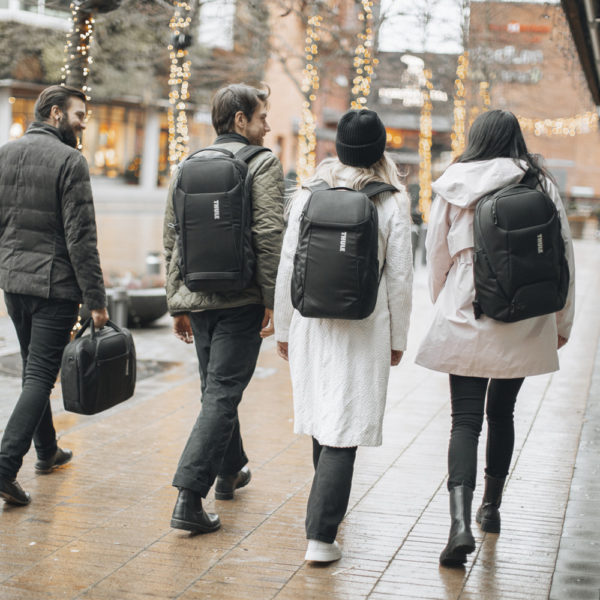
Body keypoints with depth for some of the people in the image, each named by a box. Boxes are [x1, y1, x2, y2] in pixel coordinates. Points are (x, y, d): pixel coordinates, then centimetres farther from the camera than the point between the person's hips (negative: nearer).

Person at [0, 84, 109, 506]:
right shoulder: (70, 161, -12)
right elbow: (80, 237, -15)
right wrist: (96, 299, -12)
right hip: (54, 285, -7)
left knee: (34, 370, 21)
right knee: (41, 376, -4)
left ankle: (47, 451, 33)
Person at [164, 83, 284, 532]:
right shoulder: (263, 163, -5)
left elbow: (172, 240, 12)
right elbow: (269, 236, -15)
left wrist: (178, 304, 16)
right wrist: (274, 301, -12)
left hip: (197, 300, 6)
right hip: (241, 300, -6)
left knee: (217, 388, 22)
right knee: (223, 393, -5)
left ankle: (230, 470, 41)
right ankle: (189, 497, -12)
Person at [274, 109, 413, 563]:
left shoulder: (308, 197, -1)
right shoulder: (393, 205, -6)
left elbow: (287, 268, 2)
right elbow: (400, 279, -4)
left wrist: (283, 329, 12)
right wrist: (397, 338, 7)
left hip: (312, 324, 3)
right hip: (364, 330, -3)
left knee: (322, 414, 21)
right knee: (345, 430, -2)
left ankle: (330, 502, 43)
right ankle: (321, 535, -7)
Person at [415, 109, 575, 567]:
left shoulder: (454, 186, -2)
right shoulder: (542, 185, -2)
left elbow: (436, 254, 5)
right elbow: (563, 255, 1)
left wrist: (444, 307, 21)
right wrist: (562, 322, 11)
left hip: (466, 320, -1)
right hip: (523, 324, 2)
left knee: (466, 419, 0)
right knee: (502, 413, 19)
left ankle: (461, 521, -17)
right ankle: (492, 507, 32)